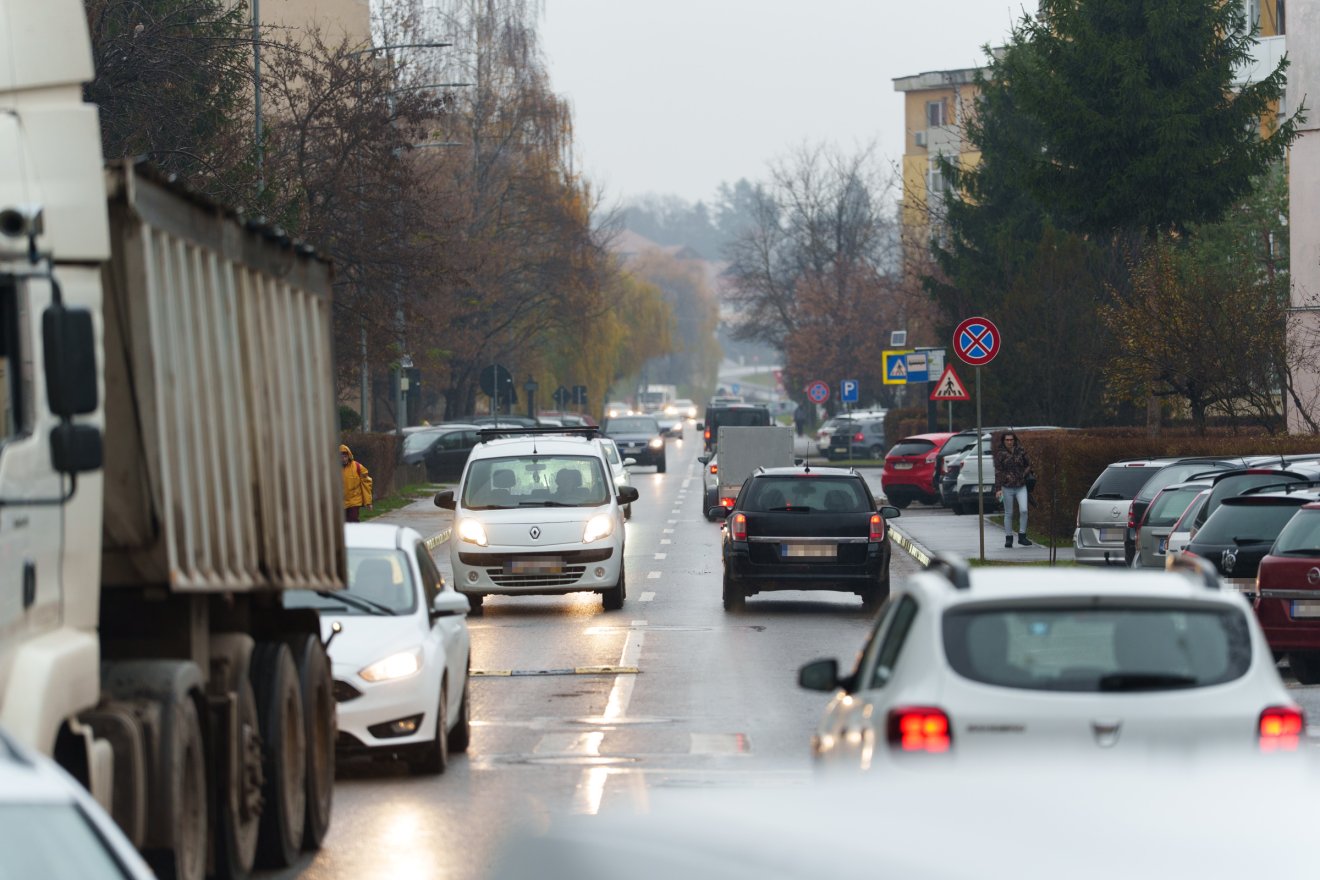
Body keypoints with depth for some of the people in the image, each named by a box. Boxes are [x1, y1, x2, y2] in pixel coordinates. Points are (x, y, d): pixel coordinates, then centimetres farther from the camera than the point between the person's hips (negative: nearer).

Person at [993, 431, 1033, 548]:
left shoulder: (1020, 451, 3)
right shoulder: (1000, 454, -4)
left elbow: (1029, 464, 16)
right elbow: (998, 472, -7)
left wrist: (1024, 474, -1)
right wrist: (998, 489, -13)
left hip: (1021, 487, 2)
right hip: (1007, 488, -2)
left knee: (1023, 510, -12)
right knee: (1008, 513, 4)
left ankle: (1022, 536, -1)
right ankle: (1008, 538, 13)